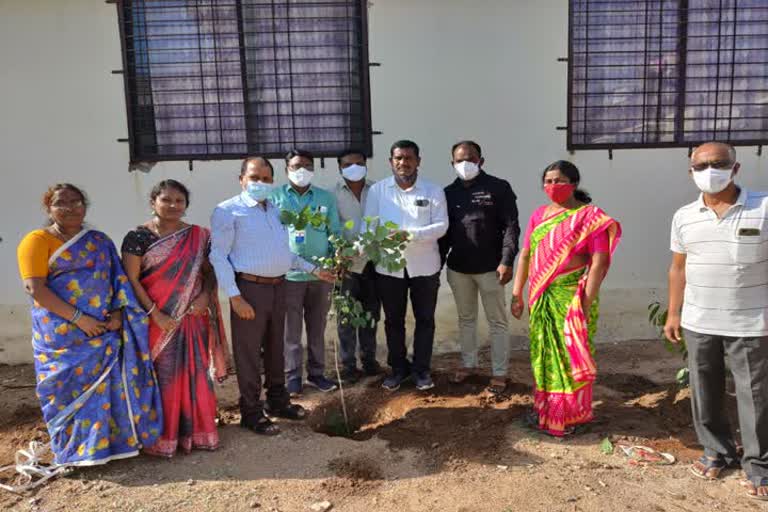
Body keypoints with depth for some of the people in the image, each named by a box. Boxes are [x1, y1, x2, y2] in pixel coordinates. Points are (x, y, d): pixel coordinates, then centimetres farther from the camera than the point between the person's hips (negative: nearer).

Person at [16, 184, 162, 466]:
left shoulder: (100, 241, 12)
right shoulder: (38, 240, -2)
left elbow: (116, 279, 10)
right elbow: (35, 288, -12)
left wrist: (117, 313, -7)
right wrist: (78, 318, -17)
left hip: (104, 329, 4)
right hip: (63, 334, -4)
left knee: (108, 387, 6)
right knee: (71, 388, 1)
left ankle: (108, 441, 19)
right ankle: (76, 451, 14)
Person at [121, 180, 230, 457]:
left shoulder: (198, 236, 6)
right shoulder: (138, 237, -5)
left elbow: (209, 271, 9)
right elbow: (131, 280, -8)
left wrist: (205, 296, -10)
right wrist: (155, 314, -14)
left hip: (193, 318, 3)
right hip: (158, 320, -3)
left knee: (196, 374, 8)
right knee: (163, 377, 4)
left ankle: (197, 430, 22)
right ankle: (164, 436, 17)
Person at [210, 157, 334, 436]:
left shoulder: (276, 211, 14)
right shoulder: (228, 211, -8)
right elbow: (218, 257, -13)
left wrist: (314, 269, 15)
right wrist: (235, 296, -19)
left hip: (278, 286, 7)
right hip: (249, 287, -7)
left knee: (275, 347, 18)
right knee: (249, 352, 4)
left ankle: (277, 400, 35)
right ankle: (251, 412, 18)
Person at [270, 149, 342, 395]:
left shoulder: (326, 197, 7)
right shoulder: (275, 197, 2)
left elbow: (335, 232, 9)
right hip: (288, 273, -2)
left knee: (317, 327, 12)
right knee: (291, 330, 6)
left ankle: (316, 372, 25)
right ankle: (293, 376, 18)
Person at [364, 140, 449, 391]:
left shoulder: (434, 191, -2)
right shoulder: (377, 190, 1)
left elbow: (441, 225, -9)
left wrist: (413, 234, -25)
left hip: (424, 266, -1)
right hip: (389, 266, 1)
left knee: (425, 319, 9)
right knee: (393, 320, 12)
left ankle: (421, 369, 25)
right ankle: (398, 368, 28)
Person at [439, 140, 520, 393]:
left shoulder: (499, 188, -5)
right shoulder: (448, 193, 8)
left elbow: (511, 226, -9)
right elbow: (444, 232, 11)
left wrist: (506, 261, -17)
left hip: (490, 268, -4)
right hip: (458, 268, 4)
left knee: (497, 321, 5)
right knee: (466, 319, 17)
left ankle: (499, 373, 16)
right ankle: (468, 364, 32)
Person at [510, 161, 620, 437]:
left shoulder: (590, 216, -7)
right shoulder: (539, 215, 9)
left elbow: (598, 263, -13)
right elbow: (525, 256, 11)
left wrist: (586, 304, -18)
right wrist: (517, 293, 7)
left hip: (572, 296, -5)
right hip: (541, 297, 5)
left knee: (570, 353, 5)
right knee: (543, 352, 14)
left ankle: (569, 414, 23)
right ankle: (544, 407, 31)